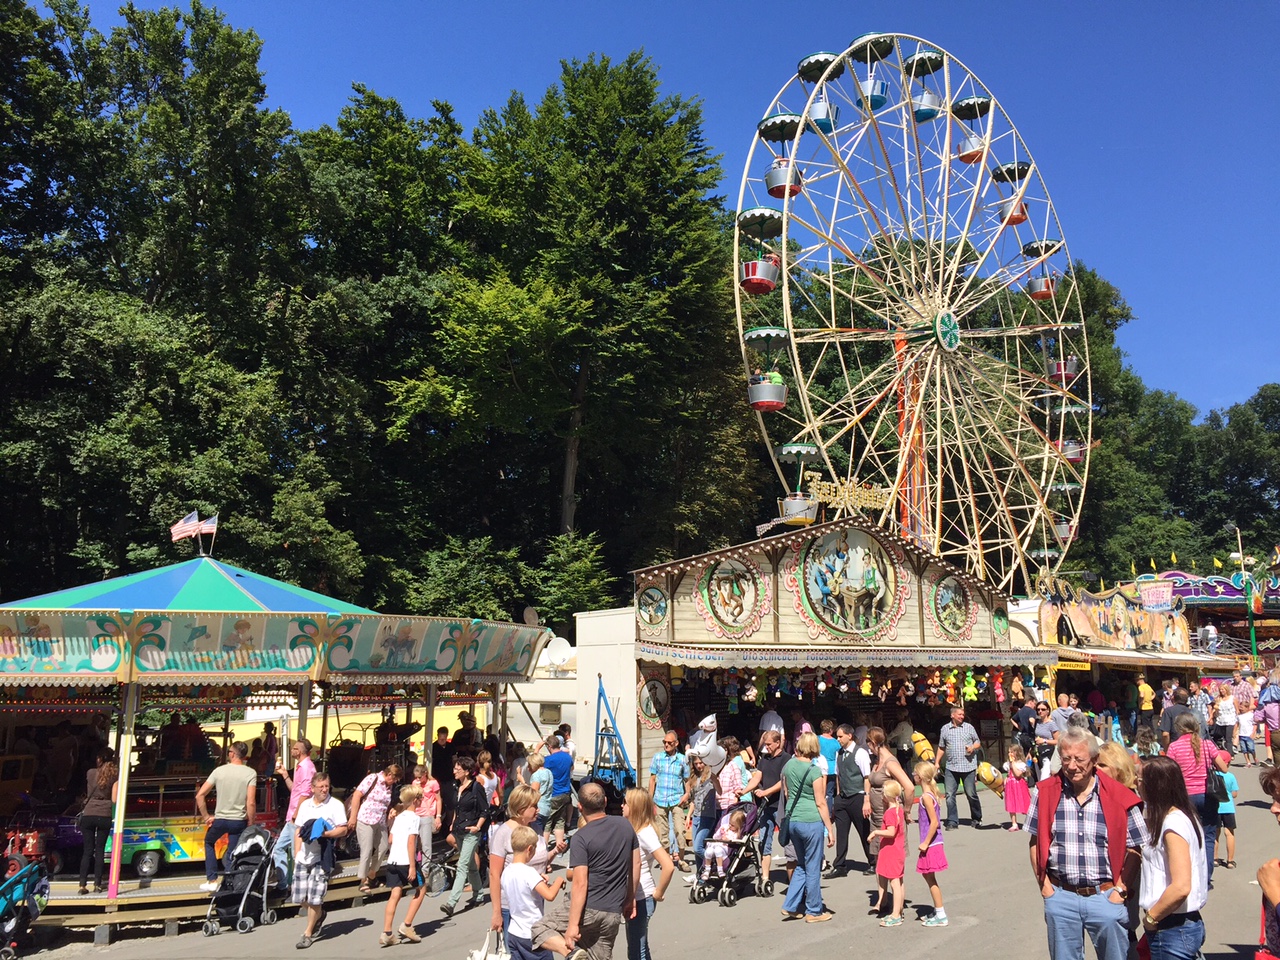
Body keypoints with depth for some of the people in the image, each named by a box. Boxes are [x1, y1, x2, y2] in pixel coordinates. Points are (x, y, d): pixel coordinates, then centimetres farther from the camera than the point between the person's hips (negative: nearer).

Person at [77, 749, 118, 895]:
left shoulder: (90, 773, 7)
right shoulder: (115, 775, 1)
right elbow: (114, 799, -3)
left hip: (88, 815, 1)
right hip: (104, 816, -1)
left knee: (87, 850, 5)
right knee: (100, 850, 7)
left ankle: (83, 886, 0)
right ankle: (97, 885, 6)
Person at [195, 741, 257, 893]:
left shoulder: (219, 770, -3)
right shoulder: (250, 773, -9)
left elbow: (200, 795, -3)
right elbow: (251, 803, -16)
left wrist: (206, 817, 6)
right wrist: (250, 825, -5)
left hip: (220, 819, 1)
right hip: (239, 821, -1)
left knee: (209, 842, 28)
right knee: (232, 856, 12)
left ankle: (212, 880, 24)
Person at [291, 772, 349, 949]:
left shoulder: (335, 805, -3)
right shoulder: (305, 805, 12)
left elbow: (343, 829, -6)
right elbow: (298, 831, 15)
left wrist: (326, 834, -22)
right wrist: (296, 854, 8)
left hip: (322, 858, -5)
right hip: (303, 857, 5)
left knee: (314, 897, -6)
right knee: (300, 897, 9)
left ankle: (308, 933, 10)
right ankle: (319, 915, 37)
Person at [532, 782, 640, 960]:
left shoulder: (581, 837, -13)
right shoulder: (625, 825, 4)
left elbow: (580, 883, -18)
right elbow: (636, 864, 12)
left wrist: (573, 925, -17)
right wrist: (630, 898, 23)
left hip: (587, 908, -5)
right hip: (613, 913, 5)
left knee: (538, 930, 12)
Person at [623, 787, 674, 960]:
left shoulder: (645, 833, -20)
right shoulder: (634, 829, 6)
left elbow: (668, 866, -28)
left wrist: (659, 893, -17)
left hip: (642, 899, -9)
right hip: (633, 897, 9)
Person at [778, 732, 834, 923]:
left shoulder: (788, 765, 4)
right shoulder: (814, 771, -14)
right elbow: (821, 803, -11)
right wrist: (830, 829, -5)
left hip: (792, 820, 6)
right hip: (811, 821, -6)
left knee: (802, 865, 20)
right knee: (813, 868, 6)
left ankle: (791, 906, 18)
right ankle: (814, 912, 16)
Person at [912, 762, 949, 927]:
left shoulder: (926, 797, -20)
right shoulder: (932, 793, 8)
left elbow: (934, 823, -24)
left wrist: (925, 843, -20)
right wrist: (917, 819, 16)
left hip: (931, 845, -9)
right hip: (934, 843, 9)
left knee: (930, 878, 1)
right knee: (929, 877, 18)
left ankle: (941, 916, 8)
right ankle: (938, 911, 27)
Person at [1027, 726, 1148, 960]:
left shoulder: (1119, 797, -7)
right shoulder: (1045, 793, -4)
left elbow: (1135, 849, 0)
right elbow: (1035, 842, 4)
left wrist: (1121, 889, -5)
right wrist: (1044, 885, -1)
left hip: (1106, 897, -1)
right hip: (1060, 897, 1)